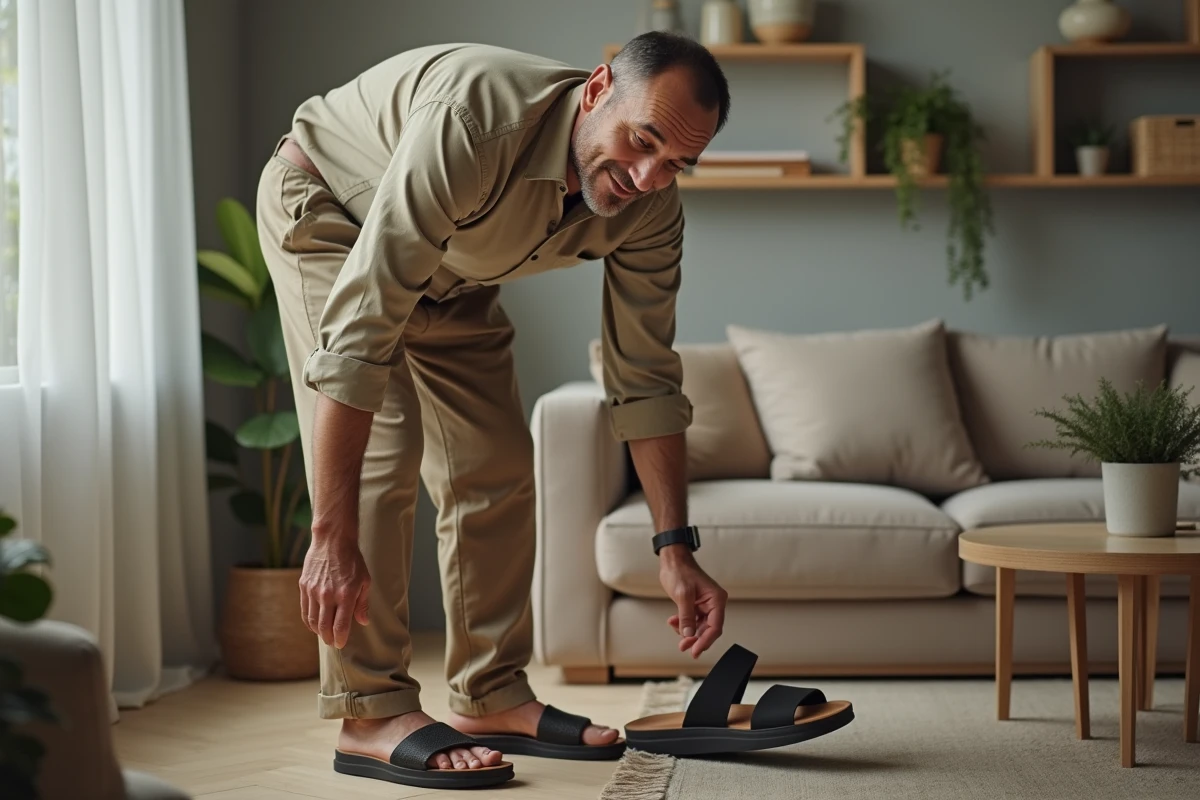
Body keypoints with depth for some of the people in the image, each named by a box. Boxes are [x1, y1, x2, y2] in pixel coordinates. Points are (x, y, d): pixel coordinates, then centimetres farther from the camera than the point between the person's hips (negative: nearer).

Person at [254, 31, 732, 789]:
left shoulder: (648, 209, -23)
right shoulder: (474, 123, -44)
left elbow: (645, 378, -11)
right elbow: (360, 329, -46)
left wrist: (675, 548, -15)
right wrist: (333, 540, -47)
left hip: (448, 268, 7)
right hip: (327, 205, -6)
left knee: (496, 465, 1)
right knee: (380, 449, -20)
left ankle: (492, 696, 11)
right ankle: (371, 712, -15)